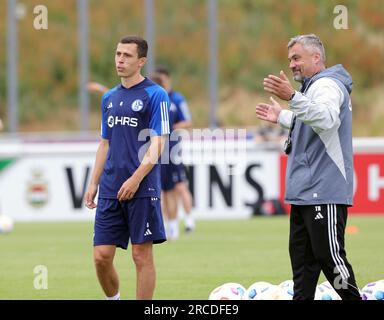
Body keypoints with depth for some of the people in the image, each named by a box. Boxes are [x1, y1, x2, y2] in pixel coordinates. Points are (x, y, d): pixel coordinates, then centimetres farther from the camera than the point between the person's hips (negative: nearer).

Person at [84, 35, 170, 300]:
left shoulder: (155, 95, -5)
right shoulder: (109, 98, 15)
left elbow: (157, 143, -10)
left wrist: (135, 179, -19)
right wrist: (94, 183, 13)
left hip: (142, 189, -6)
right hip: (110, 190, 6)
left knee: (142, 256, -2)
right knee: (101, 256, 1)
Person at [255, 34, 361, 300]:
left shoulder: (328, 85, -13)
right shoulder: (314, 86, 20)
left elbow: (326, 118, -35)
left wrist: (293, 98, -45)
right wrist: (282, 117, 37)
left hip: (325, 192, -11)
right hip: (305, 193, 11)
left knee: (329, 256, -10)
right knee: (302, 257, 12)